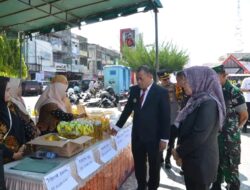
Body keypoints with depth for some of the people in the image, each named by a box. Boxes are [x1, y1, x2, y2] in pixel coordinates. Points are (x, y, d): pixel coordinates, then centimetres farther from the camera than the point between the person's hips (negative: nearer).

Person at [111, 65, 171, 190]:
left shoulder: (161, 92, -13)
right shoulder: (134, 90, 0)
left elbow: (166, 117, -11)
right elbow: (127, 109, 10)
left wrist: (164, 138, -11)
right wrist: (118, 126, 10)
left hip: (153, 136, -4)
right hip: (137, 135, 4)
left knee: (154, 164, 15)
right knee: (138, 164, 17)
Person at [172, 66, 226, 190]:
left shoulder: (207, 103, -22)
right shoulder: (196, 100, 7)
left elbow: (199, 136, -26)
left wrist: (179, 152, -14)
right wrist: (181, 152, 5)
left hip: (201, 161, -8)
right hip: (192, 158, 8)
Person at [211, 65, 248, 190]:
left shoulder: (234, 92, -14)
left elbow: (244, 116, -7)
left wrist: (232, 129, 3)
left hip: (229, 139, -6)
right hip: (215, 137, 6)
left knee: (230, 169, 7)